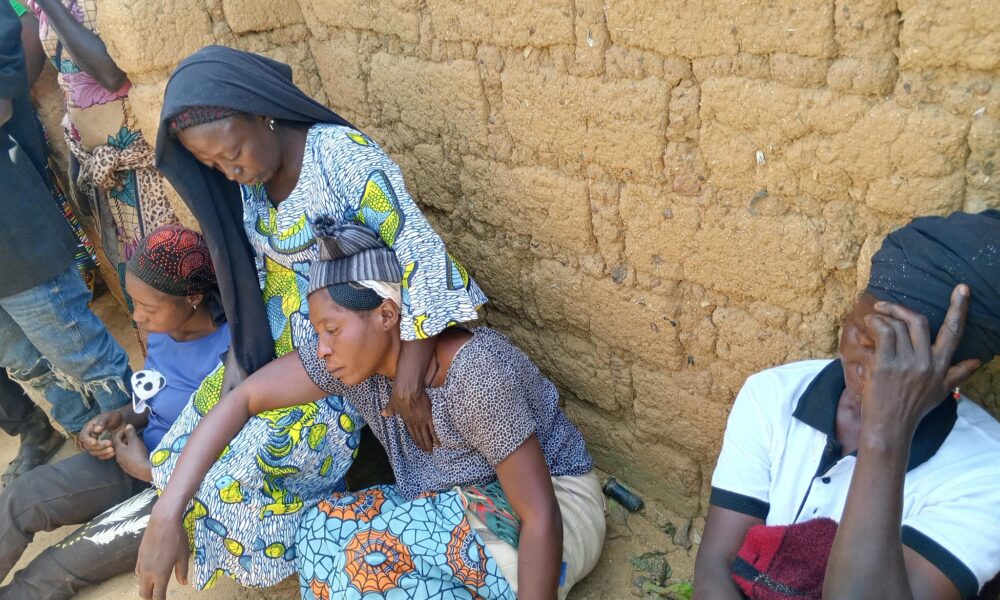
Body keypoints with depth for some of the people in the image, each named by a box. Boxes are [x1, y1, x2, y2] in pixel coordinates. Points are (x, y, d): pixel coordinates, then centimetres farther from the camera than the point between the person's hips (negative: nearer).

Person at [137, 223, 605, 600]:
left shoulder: (475, 374, -32)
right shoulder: (357, 353, -13)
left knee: (371, 555, -25)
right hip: (458, 506, 7)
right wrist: (166, 518, -18)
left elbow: (541, 517, -29)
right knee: (327, 536, -13)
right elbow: (241, 399, -11)